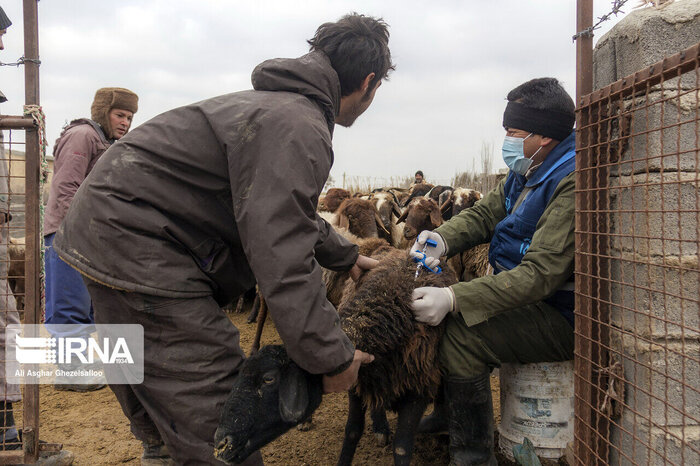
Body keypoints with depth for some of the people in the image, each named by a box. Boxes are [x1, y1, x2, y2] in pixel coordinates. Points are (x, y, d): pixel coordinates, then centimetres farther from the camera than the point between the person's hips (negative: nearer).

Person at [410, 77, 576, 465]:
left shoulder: (572, 184, -26)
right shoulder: (526, 172, 7)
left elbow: (542, 273, -32)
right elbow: (483, 214, 10)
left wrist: (454, 298, -37)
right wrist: (442, 238, -14)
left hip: (562, 317, -10)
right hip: (528, 295, 10)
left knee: (462, 333, -24)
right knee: (442, 314, 10)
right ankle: (447, 412, 26)